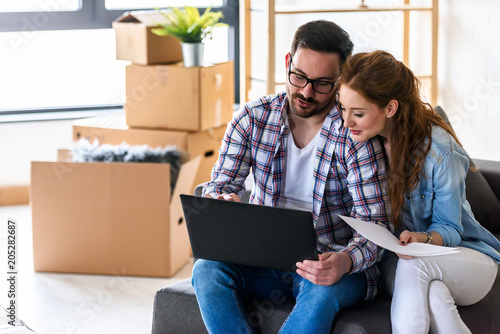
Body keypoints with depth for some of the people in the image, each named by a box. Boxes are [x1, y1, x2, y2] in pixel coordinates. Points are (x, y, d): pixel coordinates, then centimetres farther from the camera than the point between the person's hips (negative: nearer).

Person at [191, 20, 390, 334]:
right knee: (207, 269, -26)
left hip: (333, 264, -3)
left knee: (322, 291, -37)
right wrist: (221, 203, -26)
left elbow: (375, 224, -13)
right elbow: (219, 186, 2)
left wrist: (346, 261, -36)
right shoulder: (253, 118, 1)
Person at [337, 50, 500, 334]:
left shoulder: (438, 151, -19)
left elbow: (449, 230, -12)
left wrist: (423, 239, -34)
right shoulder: (368, 141, -5)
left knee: (412, 265, -38)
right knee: (432, 294, -35)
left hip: (465, 255, -3)